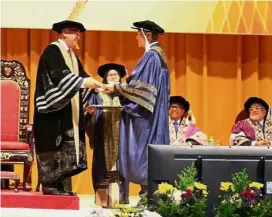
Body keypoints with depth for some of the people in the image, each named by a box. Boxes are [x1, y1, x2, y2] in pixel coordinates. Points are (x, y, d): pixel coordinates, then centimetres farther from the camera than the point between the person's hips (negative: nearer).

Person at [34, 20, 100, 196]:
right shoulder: (52, 51, -10)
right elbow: (58, 75, -24)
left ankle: (57, 184, 7)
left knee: (65, 147, 5)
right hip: (54, 108, -9)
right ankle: (49, 184, -8)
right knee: (53, 145, -10)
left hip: (68, 110, 9)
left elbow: (81, 76, 13)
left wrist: (95, 84, -5)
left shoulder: (72, 55, 19)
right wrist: (83, 82, -30)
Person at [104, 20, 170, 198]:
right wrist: (121, 87, 19)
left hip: (145, 113, -10)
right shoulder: (159, 55, 16)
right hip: (155, 113, 10)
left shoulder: (151, 55, -14)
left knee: (144, 150, -10)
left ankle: (147, 190, -11)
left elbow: (139, 85, -19)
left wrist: (115, 87, -8)